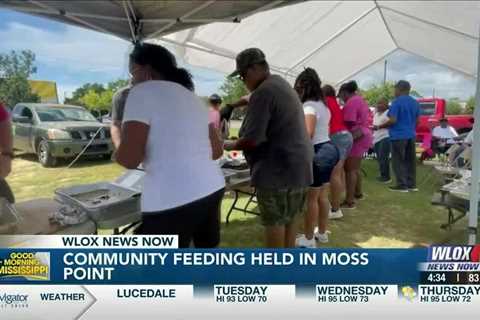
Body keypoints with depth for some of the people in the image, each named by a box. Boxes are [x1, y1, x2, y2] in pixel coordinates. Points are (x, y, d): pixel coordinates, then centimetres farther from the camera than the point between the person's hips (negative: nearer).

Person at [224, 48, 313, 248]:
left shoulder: (263, 92, -19)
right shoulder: (281, 84, 14)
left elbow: (251, 139, -23)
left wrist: (230, 146, -5)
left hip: (278, 168, -10)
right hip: (297, 164, 10)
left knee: (274, 221, 3)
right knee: (290, 217, 19)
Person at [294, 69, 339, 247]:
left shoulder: (309, 106, -15)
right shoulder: (323, 105, 14)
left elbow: (308, 134, -24)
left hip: (317, 154, -9)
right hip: (328, 149, 10)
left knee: (311, 198, 0)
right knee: (322, 195, 17)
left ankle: (308, 239, 11)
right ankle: (322, 233, 29)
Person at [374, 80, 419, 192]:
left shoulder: (397, 102, -12)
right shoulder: (415, 103, 11)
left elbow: (393, 120, -18)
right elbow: (417, 121, 15)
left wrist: (379, 127, -7)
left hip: (399, 136, -7)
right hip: (411, 135, 7)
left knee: (398, 162, -1)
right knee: (410, 161, 12)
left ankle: (402, 185, -1)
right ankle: (411, 184, 16)